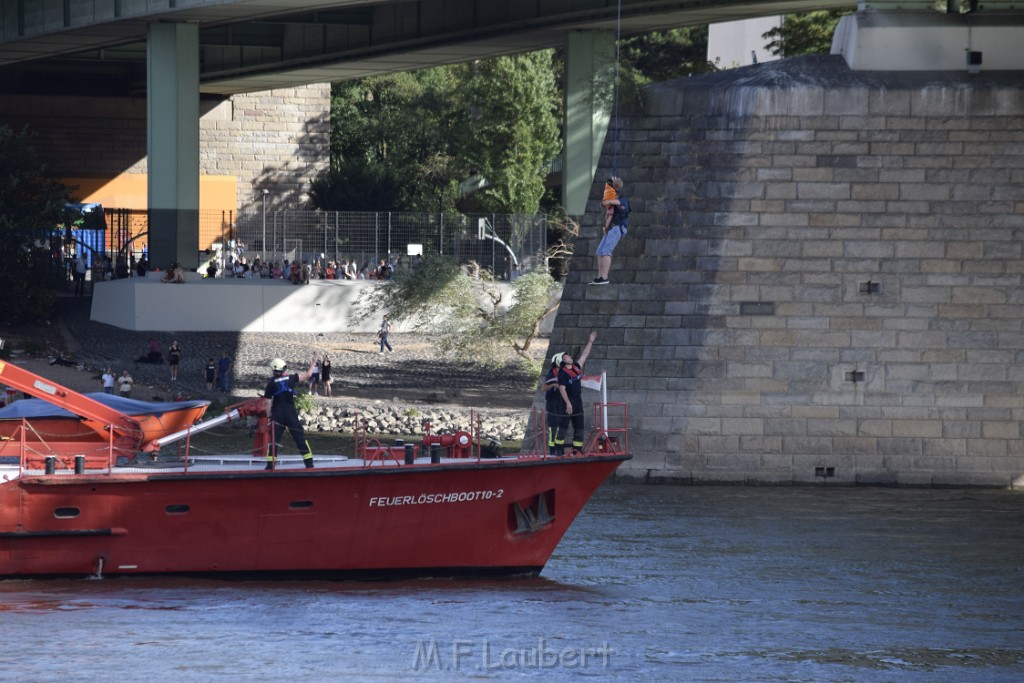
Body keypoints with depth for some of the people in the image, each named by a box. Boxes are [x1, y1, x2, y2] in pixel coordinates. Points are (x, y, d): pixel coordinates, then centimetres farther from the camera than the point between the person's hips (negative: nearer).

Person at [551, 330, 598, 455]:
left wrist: (590, 342, 22)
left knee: (579, 427, 9)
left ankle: (577, 449, 14)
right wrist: (568, 403, -22)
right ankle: (558, 449, -4)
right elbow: (562, 389, -17)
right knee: (563, 426, -6)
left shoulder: (576, 368, 11)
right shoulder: (563, 373, -12)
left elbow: (584, 355, 21)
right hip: (568, 402, -8)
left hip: (578, 402, 8)